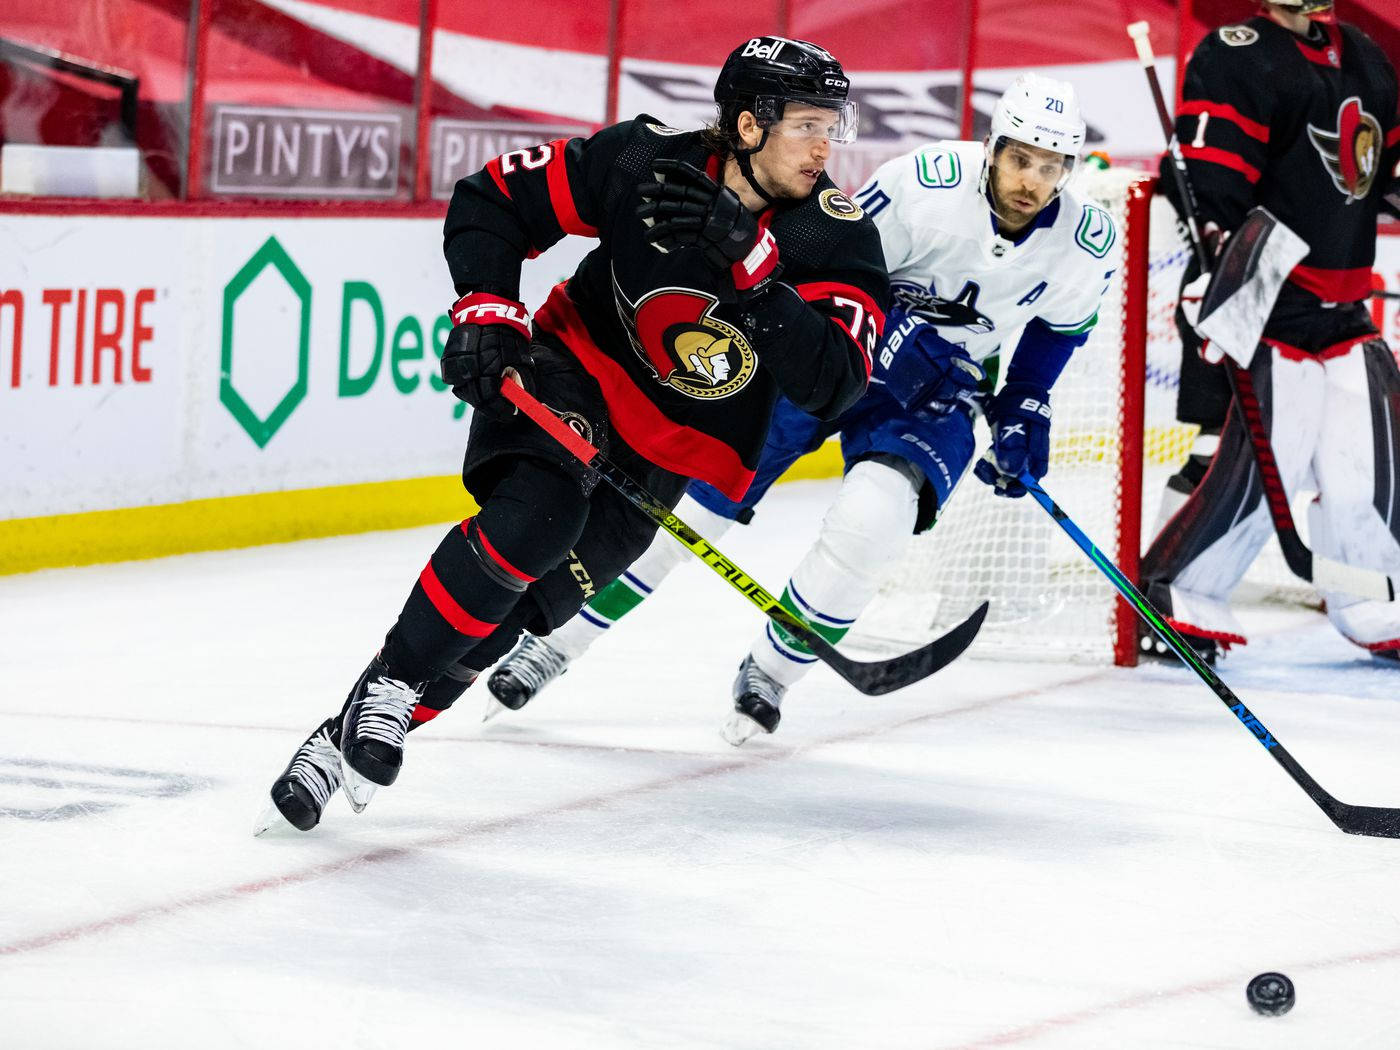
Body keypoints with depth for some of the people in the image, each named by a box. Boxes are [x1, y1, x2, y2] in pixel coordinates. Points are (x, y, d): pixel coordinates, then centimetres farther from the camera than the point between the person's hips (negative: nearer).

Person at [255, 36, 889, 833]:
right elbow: (490, 201, -8)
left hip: (679, 450, 1)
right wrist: (485, 312, -21)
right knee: (529, 518, -30)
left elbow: (831, 385, -30)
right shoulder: (644, 163, -18)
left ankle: (350, 737, 0)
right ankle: (387, 687, -16)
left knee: (521, 601, -9)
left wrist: (750, 264, -39)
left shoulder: (837, 237, -18)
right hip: (577, 372, -1)